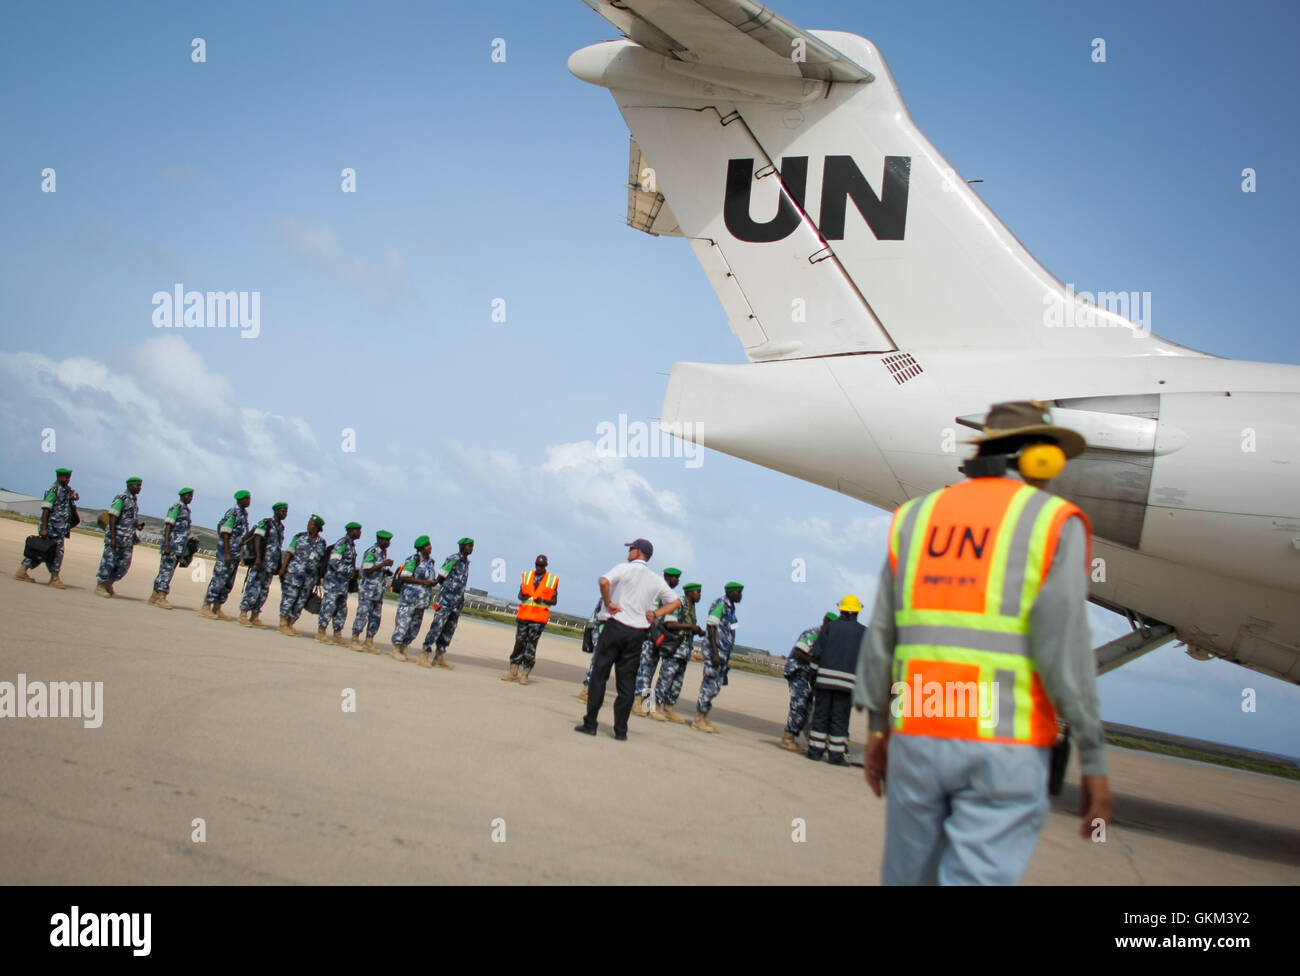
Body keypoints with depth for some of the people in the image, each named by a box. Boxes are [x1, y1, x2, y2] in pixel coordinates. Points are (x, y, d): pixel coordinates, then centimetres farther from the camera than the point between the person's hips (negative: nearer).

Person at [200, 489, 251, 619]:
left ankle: (217, 609, 14)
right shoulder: (233, 512, -12)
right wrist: (227, 553, -20)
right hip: (226, 551, -9)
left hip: (236, 553, 9)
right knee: (219, 580, -9)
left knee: (229, 583, 9)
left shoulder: (244, 513, 15)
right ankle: (205, 608, -5)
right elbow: (225, 532, -16)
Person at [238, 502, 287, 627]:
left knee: (264, 591, 8)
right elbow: (257, 539, -14)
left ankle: (255, 617, 14)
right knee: (253, 588, -10)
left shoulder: (281, 527, 18)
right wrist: (258, 557, -23)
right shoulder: (265, 523, -5)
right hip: (260, 563, -8)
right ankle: (243, 615, -7)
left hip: (271, 565, 8)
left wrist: (279, 565, 20)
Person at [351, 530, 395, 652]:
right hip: (367, 589, -8)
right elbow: (366, 570, -21)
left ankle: (369, 642, 13)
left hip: (379, 590, 8)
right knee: (363, 614, -7)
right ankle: (355, 640, -1)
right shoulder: (371, 552, -13)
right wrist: (383, 564, -23)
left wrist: (387, 572, 5)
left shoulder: (384, 552, 13)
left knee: (376, 617, 8)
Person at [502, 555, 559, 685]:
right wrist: (523, 597, -11)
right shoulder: (527, 576, 11)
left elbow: (554, 600, 5)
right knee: (519, 643, 2)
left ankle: (525, 674, 1)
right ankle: (513, 672, 8)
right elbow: (520, 594, 13)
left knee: (531, 645, -4)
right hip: (523, 615, 2)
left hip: (539, 617, -2)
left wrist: (543, 601, -14)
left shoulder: (552, 580, 5)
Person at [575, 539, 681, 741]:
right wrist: (655, 614, 10)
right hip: (638, 632, 4)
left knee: (599, 674, 3)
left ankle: (590, 723, 3)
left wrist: (608, 603, -10)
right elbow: (676, 601, 17)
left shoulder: (625, 568, -3)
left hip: (616, 626, -4)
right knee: (627, 682, 8)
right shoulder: (656, 580, 12)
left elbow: (604, 581, -22)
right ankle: (621, 730, 7)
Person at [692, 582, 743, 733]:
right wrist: (715, 653, -22)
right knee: (710, 685, -7)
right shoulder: (720, 605, -13)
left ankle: (705, 719, 16)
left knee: (716, 686, 11)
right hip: (716, 651, -10)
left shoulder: (730, 607, 16)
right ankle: (699, 720, -3)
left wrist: (727, 657, 22)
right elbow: (711, 627, -18)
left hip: (724, 652, 10)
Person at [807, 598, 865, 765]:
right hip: (848, 679, -1)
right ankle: (836, 754, 3)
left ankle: (815, 750, 9)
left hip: (825, 676, 1)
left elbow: (816, 653, 3)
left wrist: (814, 672, 12)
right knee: (840, 718, 2)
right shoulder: (863, 632, 7)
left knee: (821, 715, 7)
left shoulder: (829, 626, 8)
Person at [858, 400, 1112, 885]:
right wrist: (1094, 761, -6)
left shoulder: (916, 518, 10)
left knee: (911, 878, 17)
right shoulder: (1054, 523, -3)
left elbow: (883, 632, 10)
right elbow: (1064, 649, -12)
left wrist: (876, 727, 20)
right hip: (1003, 747, -4)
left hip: (919, 736, 4)